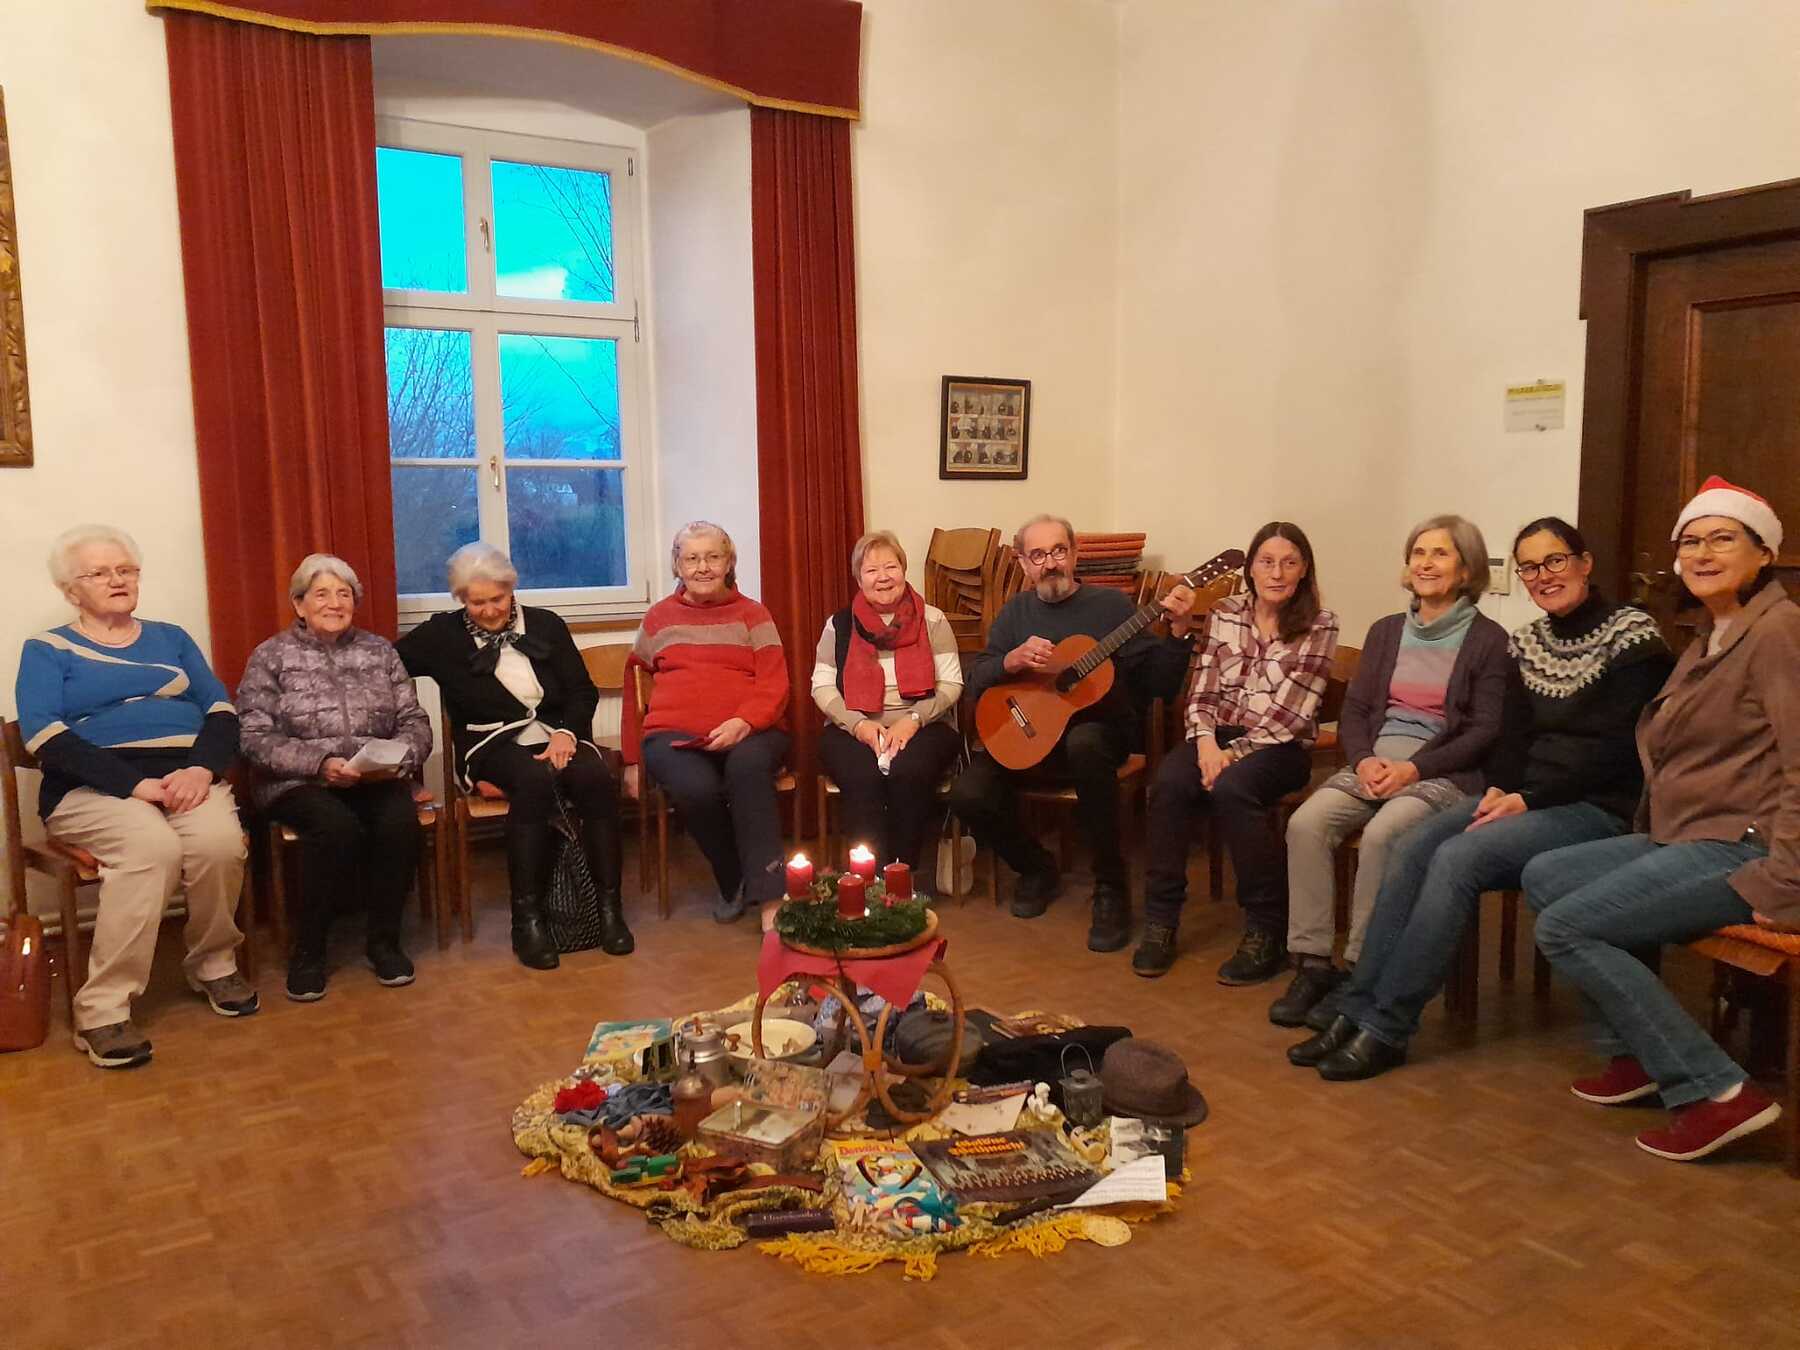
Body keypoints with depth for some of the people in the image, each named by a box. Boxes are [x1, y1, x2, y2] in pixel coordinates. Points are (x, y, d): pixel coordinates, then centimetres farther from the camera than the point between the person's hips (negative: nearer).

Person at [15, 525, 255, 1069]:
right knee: (152, 847, -35)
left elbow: (221, 711, 9)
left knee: (220, 841, -31)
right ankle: (103, 1009, -25)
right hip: (94, 788, -3)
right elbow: (45, 737, -6)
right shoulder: (47, 650, 10)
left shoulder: (171, 638, 20)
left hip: (186, 776, 3)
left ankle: (214, 963, -4)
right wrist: (134, 783, -19)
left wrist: (203, 768, -13)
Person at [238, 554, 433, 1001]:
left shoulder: (379, 650, 13)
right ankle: (308, 950, -14)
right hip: (300, 782, -2)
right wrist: (320, 764, -21)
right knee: (336, 825, -34)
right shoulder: (270, 657, 4)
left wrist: (398, 758, -14)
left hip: (377, 779, 2)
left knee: (400, 821, -30)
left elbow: (414, 721, 8)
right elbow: (255, 737, -6)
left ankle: (383, 939, -9)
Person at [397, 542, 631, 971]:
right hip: (492, 743, -2)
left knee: (597, 777, -31)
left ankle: (609, 905, -22)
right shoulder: (443, 634, 8)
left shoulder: (547, 624, 12)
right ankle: (527, 918, -31)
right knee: (535, 781, -37)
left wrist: (566, 733, -9)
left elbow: (583, 691, 10)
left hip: (556, 735, 2)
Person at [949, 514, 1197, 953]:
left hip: (1099, 728, -3)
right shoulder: (1016, 612, 11)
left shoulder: (1110, 605, 2)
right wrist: (1011, 661, -16)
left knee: (1084, 744, -40)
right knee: (968, 794, -23)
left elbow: (1160, 685, -3)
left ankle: (1111, 888, -22)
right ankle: (1038, 868, 8)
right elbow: (975, 684, 3)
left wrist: (1178, 631, -19)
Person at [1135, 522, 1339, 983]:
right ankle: (1161, 921, -18)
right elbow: (1202, 694, 6)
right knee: (1169, 783, -29)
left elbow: (1292, 713, -9)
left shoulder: (1318, 625, 0)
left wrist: (1235, 754, -17)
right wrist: (1205, 742, -14)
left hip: (1281, 746, -3)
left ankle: (1268, 931, -21)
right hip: (1218, 736, 3)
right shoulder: (1223, 614, 10)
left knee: (1231, 789, -35)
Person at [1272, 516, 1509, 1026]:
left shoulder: (1488, 640, 2)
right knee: (1306, 823, -23)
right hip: (1373, 761, 5)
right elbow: (1353, 711, 12)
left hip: (1442, 772, -4)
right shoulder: (1386, 631, 17)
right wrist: (1364, 759, -9)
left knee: (1380, 835, -33)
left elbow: (1484, 732, -5)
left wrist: (1413, 769, -16)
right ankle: (1313, 963, -18)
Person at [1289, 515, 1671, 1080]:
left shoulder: (1632, 635, -6)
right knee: (1412, 847, -19)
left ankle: (1386, 1028, -24)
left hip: (1599, 807, -6)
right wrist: (1499, 789, -7)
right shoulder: (1526, 642, 14)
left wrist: (1528, 800, -18)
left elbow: (1617, 749, -14)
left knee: (1457, 858, -29)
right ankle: (1356, 1007, -21)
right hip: (1521, 798, 6)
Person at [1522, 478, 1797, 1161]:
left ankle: (1716, 1091, -11)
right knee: (1544, 876, 7)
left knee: (1565, 927, -16)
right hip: (1685, 836, 10)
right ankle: (1634, 1052, 11)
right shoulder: (1709, 639, 18)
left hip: (1741, 845, -10)